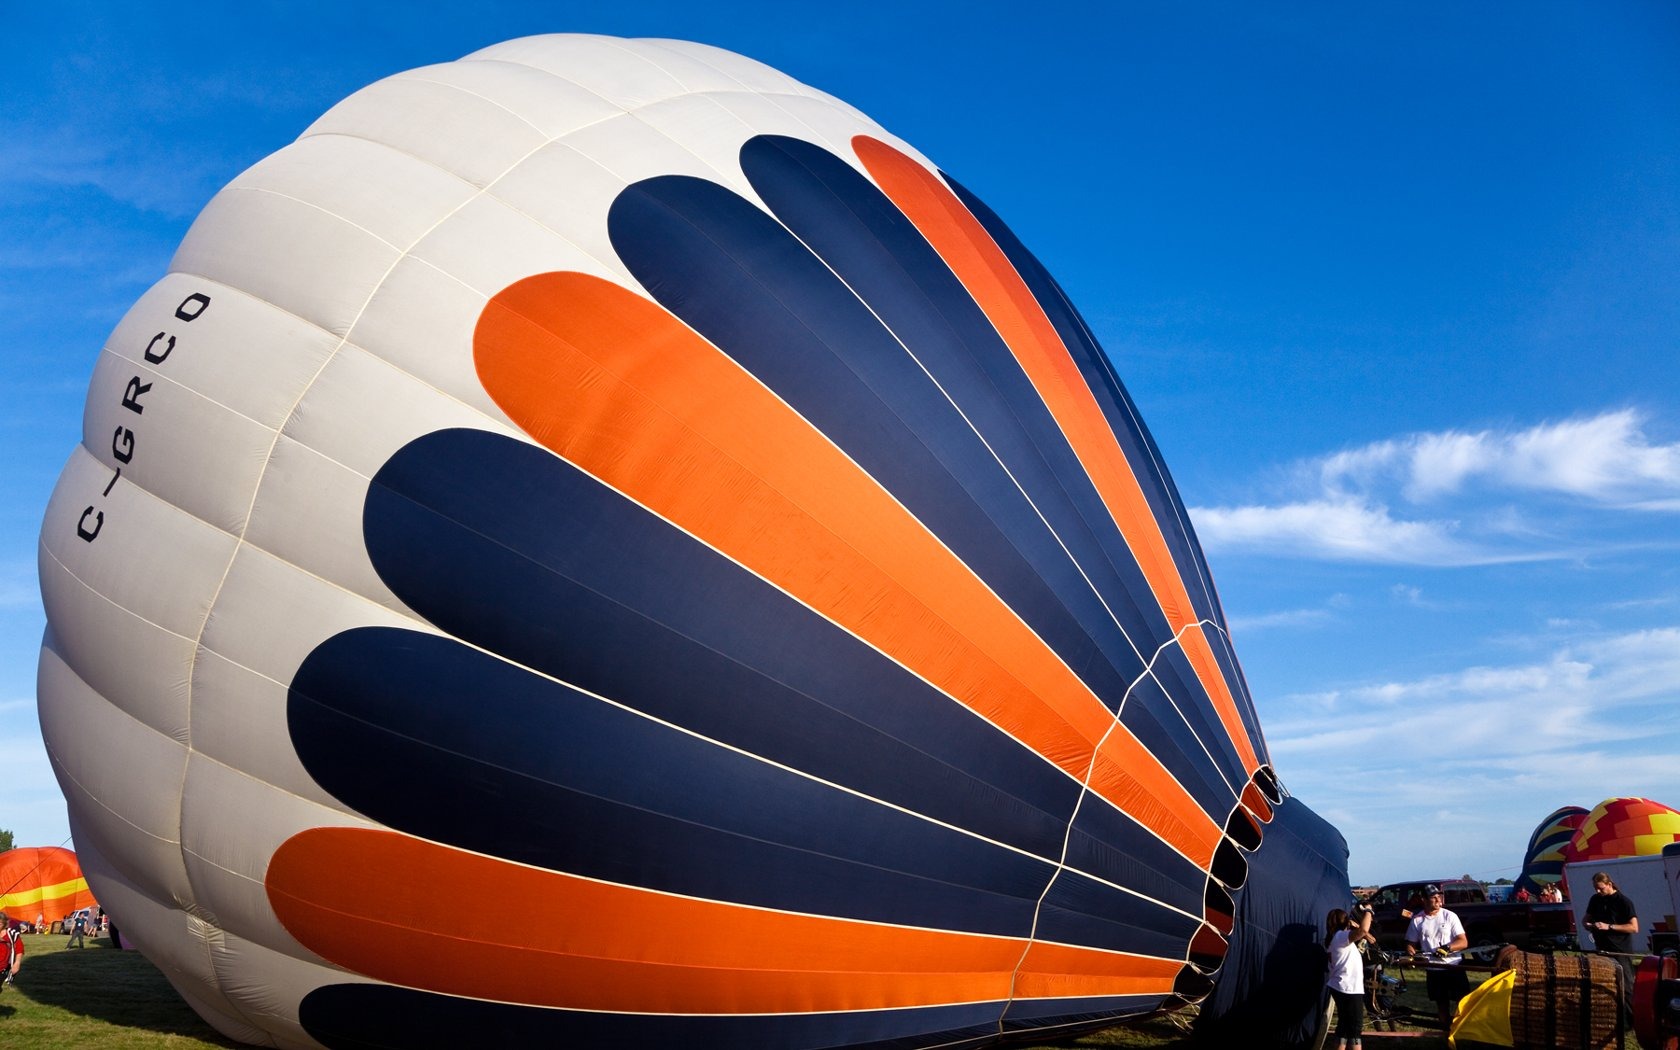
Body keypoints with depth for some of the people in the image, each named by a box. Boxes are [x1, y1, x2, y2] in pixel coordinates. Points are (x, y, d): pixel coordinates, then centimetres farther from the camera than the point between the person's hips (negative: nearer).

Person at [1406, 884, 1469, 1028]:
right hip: (1434, 969, 2)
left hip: (1454, 967, -2)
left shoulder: (1449, 916, -4)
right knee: (1442, 1004, 11)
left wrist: (1447, 948, -24)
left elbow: (1463, 942, -7)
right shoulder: (1417, 920, 1)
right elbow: (1411, 943, 8)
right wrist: (1411, 952, -15)